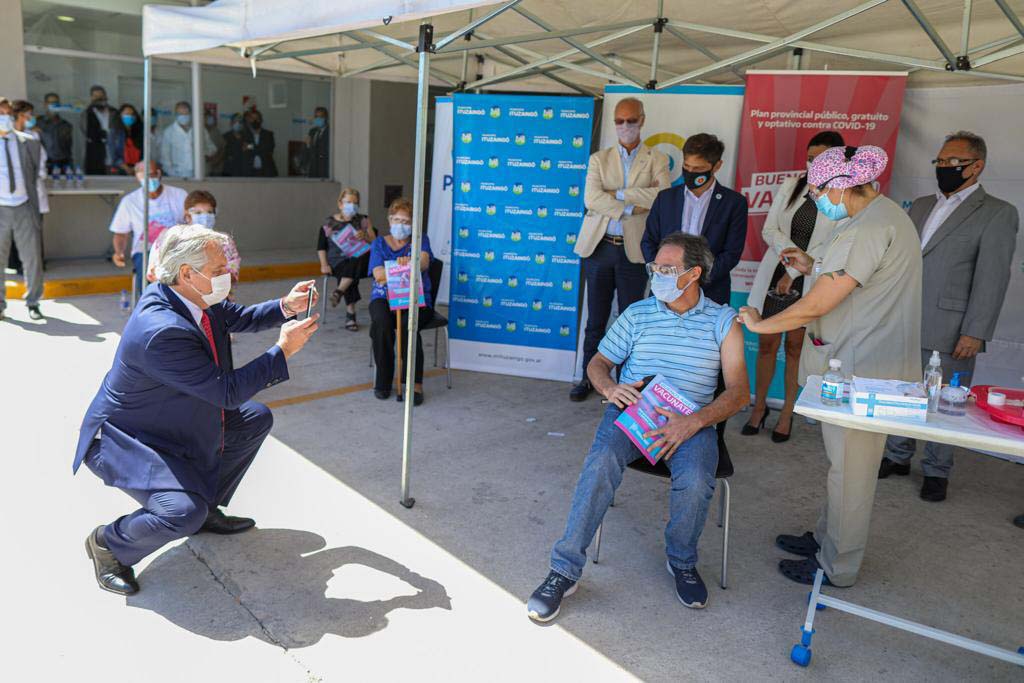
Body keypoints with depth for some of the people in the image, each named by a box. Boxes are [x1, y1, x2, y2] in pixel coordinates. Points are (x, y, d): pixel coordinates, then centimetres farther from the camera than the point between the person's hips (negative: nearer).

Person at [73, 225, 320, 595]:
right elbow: (228, 391, -30)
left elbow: (238, 318, 11)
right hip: (123, 440, -10)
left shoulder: (191, 296, -8)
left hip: (177, 421, 10)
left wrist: (285, 307, -7)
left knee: (257, 419, 13)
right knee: (183, 514, -30)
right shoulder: (161, 331, -35)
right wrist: (284, 349, -24)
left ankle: (207, 507, 23)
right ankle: (108, 543, 3)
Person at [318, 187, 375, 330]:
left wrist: (365, 237, -13)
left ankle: (339, 291, -44)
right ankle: (350, 313, -40)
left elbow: (375, 242, 8)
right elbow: (321, 247, 10)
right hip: (338, 261, -1)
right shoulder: (329, 223, 12)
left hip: (361, 259, 1)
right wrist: (324, 264, -5)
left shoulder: (364, 220, 15)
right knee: (346, 271, -35)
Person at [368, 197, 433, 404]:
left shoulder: (420, 240, 12)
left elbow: (424, 262, -13)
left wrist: (409, 263, -37)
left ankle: (415, 383, -31)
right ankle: (383, 380, -20)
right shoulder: (379, 243, 15)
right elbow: (379, 275, -3)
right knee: (381, 322, -33)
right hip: (384, 297, 1)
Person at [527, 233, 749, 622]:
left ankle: (682, 561, 2)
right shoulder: (638, 314, 12)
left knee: (695, 481, -31)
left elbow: (739, 391, -1)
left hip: (690, 419, -1)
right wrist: (609, 388, -9)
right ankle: (565, 570, -22)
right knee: (602, 464, -30)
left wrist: (695, 421, -18)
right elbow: (598, 362, 16)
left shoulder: (723, 322, 6)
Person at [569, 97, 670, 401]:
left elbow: (663, 196, -13)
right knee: (596, 319, 9)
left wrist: (617, 194, -13)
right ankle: (589, 377, 21)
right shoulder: (599, 159, 9)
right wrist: (631, 208, -14)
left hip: (634, 251, -1)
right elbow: (591, 199, -8)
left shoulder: (657, 160, 6)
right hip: (600, 248, 1)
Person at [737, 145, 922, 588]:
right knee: (843, 461, 21)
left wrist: (758, 324, -9)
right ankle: (827, 538, 36)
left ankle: (836, 566, 16)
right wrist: (816, 268, 14)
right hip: (864, 364, 11)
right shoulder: (883, 214, 12)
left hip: (861, 369, -11)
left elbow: (816, 306, -23)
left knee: (849, 467, 2)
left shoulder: (870, 228, -23)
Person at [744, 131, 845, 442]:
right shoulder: (790, 186, 5)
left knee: (795, 347, 7)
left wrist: (795, 272, -13)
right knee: (767, 344, 6)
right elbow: (769, 230, 3)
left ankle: (787, 413, 20)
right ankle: (759, 407, 20)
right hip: (775, 276, 3)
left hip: (809, 283, -2)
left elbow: (833, 246, -9)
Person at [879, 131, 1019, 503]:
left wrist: (975, 332, -14)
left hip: (948, 331, -5)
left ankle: (936, 471, 20)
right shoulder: (920, 206, 14)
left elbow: (992, 278, -9)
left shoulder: (998, 213, -3)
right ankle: (898, 456, 28)